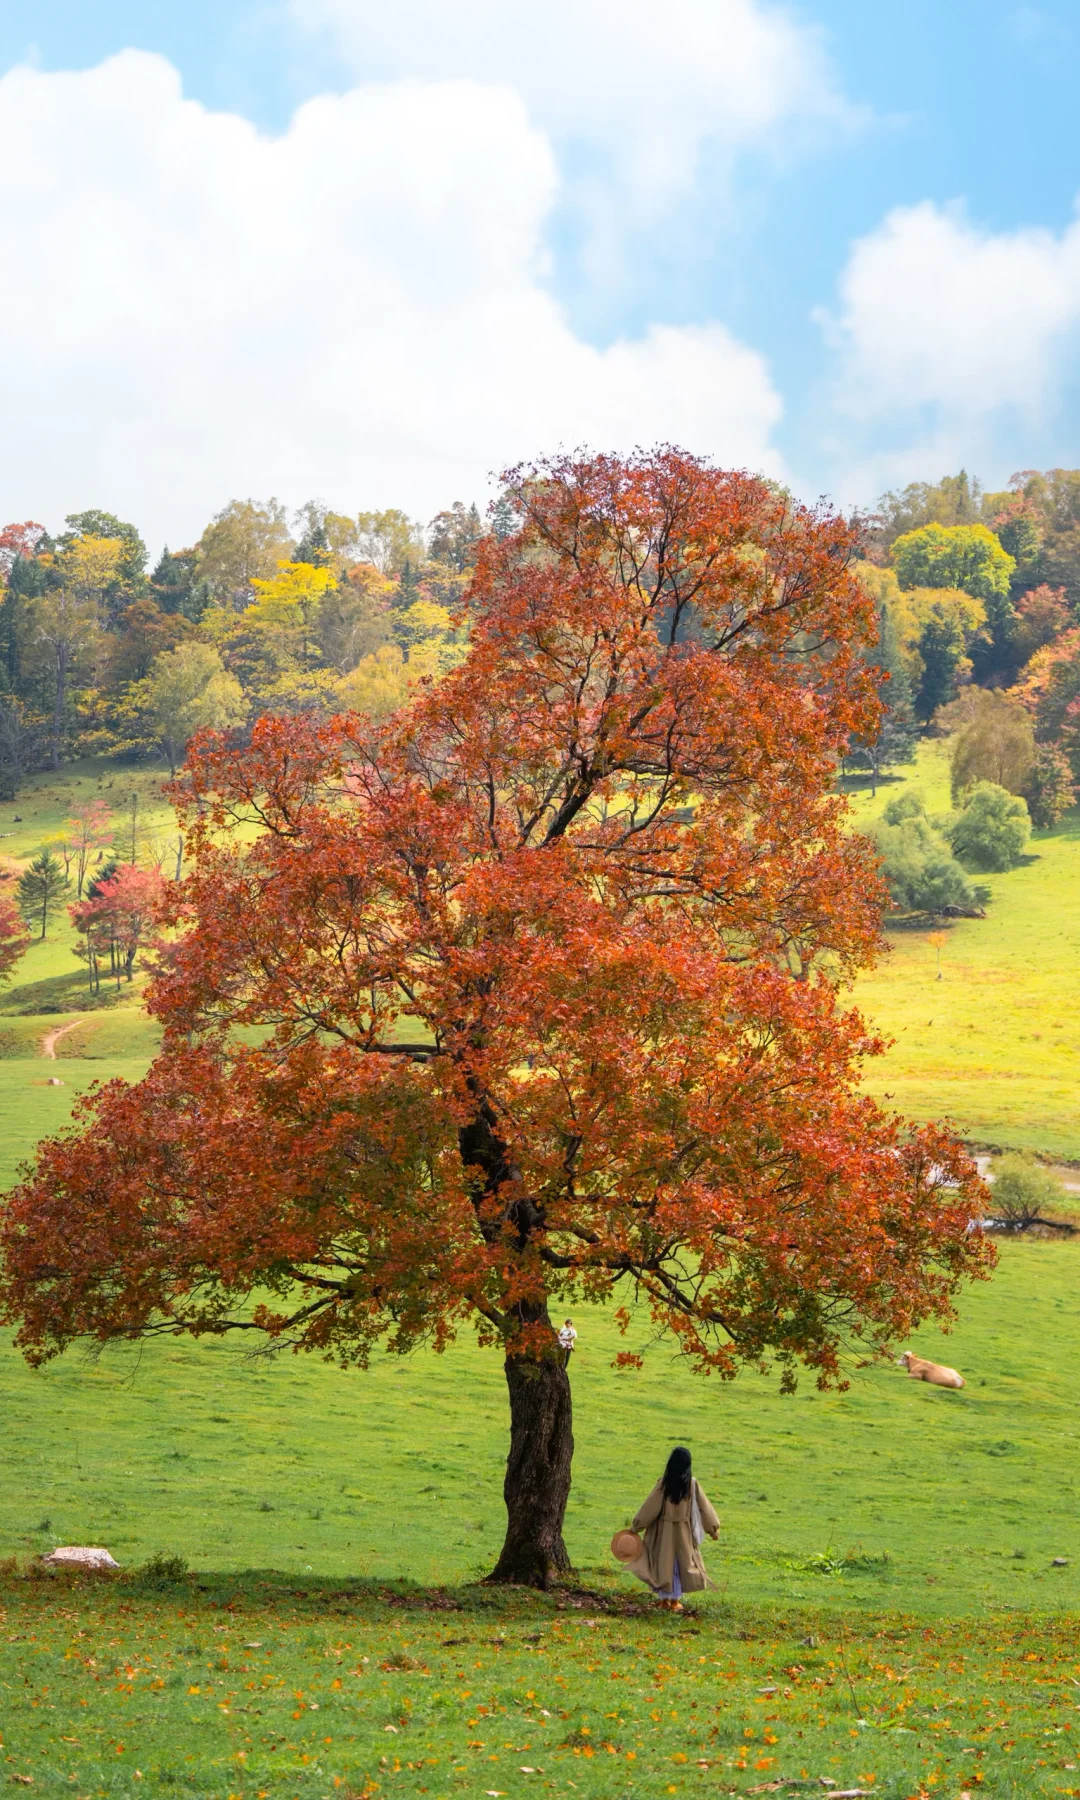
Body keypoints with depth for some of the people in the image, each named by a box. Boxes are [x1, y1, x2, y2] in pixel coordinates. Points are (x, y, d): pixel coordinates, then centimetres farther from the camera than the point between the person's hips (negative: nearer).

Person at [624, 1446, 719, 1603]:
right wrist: (713, 1528, 9)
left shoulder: (664, 1483, -13)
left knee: (665, 1562, 11)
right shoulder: (692, 1484, -10)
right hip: (684, 1530, 1)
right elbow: (704, 1507, -2)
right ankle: (675, 1599, 15)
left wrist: (637, 1525, 0)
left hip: (665, 1530, -1)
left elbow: (651, 1506, -9)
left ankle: (664, 1597, 13)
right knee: (682, 1562, 14)